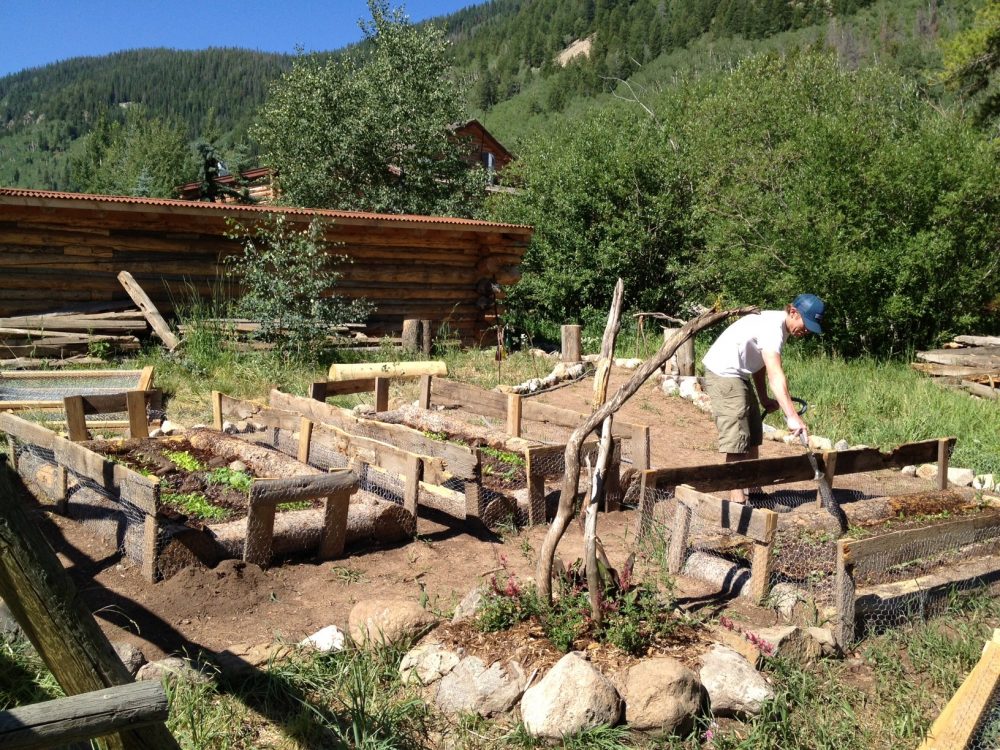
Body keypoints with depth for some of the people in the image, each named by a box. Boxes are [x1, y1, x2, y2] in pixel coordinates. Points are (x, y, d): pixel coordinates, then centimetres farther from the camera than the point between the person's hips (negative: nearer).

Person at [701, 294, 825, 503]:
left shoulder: (777, 325, 8)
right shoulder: (772, 326, -24)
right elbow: (776, 376, -35)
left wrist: (764, 399, 8)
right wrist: (792, 416, -41)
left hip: (737, 375, 11)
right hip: (723, 374, -11)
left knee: (753, 434, 15)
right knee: (737, 439, -13)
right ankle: (738, 500, -11)